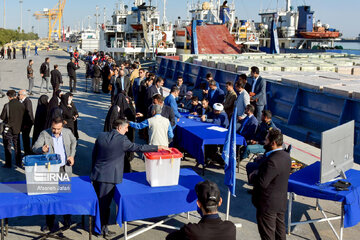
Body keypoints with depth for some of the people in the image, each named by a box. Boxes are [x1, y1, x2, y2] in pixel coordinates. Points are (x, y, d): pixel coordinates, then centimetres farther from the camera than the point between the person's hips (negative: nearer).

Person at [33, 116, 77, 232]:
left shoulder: (68, 132, -2)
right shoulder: (44, 134, -9)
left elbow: (73, 142, 18)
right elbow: (34, 148, -13)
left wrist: (72, 155, 6)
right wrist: (42, 149, -36)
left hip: (65, 168, 2)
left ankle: (67, 219, 30)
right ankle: (50, 223, 16)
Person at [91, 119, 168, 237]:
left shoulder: (101, 136, 2)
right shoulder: (122, 140, -16)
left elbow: (94, 153, 11)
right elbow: (139, 148, -16)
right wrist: (158, 147, -10)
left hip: (96, 174, 6)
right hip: (109, 176, -6)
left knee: (98, 200, 19)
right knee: (105, 202, 4)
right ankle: (104, 229, 15)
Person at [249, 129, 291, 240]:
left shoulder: (272, 161, -29)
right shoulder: (286, 156, 2)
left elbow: (262, 183, -27)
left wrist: (252, 176, -9)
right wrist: (258, 173, 2)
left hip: (268, 205, -9)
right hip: (281, 202, 9)